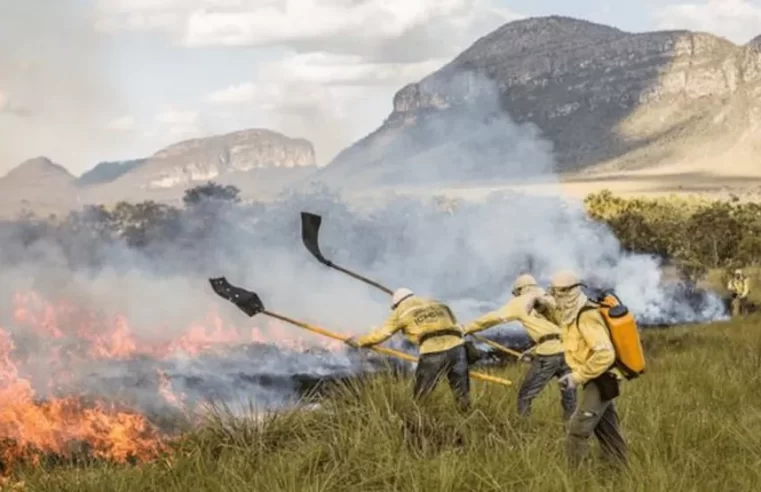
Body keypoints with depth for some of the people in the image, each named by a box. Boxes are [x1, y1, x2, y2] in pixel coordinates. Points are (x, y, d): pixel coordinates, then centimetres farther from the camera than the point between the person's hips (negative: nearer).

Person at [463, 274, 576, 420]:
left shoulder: (521, 301, 12)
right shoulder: (551, 301, 25)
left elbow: (493, 318, 11)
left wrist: (466, 328, 18)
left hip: (548, 354, -5)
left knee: (525, 396, 9)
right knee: (570, 399, 14)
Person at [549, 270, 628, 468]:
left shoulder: (587, 317, -23)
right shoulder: (571, 314, 7)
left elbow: (605, 354, -31)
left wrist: (577, 377, -26)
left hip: (600, 382, -10)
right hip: (598, 381, 10)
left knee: (577, 431, -11)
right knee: (608, 434, 15)